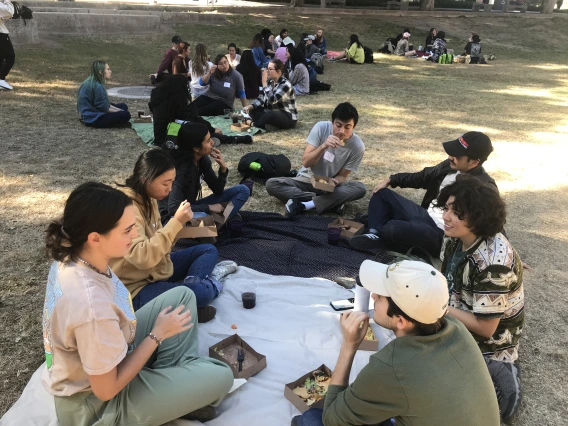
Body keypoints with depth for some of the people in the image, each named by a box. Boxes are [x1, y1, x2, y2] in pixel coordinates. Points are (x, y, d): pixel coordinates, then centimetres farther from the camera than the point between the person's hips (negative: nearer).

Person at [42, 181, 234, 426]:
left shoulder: (69, 259, -13)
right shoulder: (92, 306, -40)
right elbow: (107, 389, -25)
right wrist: (158, 335, -17)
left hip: (101, 359, 8)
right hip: (95, 405, -8)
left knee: (183, 296, 7)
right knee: (221, 377, -10)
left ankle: (182, 371, 14)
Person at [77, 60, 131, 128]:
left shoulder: (91, 83, 10)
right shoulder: (97, 86, -21)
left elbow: (105, 104, 14)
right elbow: (103, 108, -19)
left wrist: (119, 110, 5)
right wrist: (118, 112, -6)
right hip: (93, 118, -10)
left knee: (123, 106, 19)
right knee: (125, 115, -23)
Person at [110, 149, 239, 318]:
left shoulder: (147, 199, 3)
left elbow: (160, 243, 7)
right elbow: (142, 257, -36)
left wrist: (178, 222, -10)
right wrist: (176, 222, -33)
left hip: (157, 268, 10)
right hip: (137, 288, -10)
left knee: (209, 250, 12)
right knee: (201, 293, -27)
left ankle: (191, 283, -12)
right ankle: (210, 282, 7)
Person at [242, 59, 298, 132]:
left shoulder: (285, 84, -19)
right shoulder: (270, 82, 4)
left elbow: (272, 100, -32)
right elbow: (261, 97, 2)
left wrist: (264, 83, -25)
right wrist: (250, 106, -15)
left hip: (288, 117, -9)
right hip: (273, 113, 9)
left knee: (270, 115, -38)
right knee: (252, 110, -4)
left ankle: (253, 124, -13)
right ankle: (272, 125, -21)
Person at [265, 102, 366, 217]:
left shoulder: (357, 146, -16)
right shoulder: (321, 127, -17)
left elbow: (342, 176, -6)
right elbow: (305, 162, -19)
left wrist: (333, 182, -29)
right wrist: (323, 146, -36)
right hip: (307, 180, 1)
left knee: (360, 188, -29)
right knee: (271, 184, -24)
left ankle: (302, 205, -31)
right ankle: (331, 202, -27)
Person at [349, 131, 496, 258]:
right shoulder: (450, 165, 3)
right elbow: (421, 177, 18)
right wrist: (390, 180, 13)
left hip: (442, 236, -9)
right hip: (425, 215, 9)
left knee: (392, 228, -33)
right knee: (382, 193, 11)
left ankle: (381, 239, 3)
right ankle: (375, 235, -8)